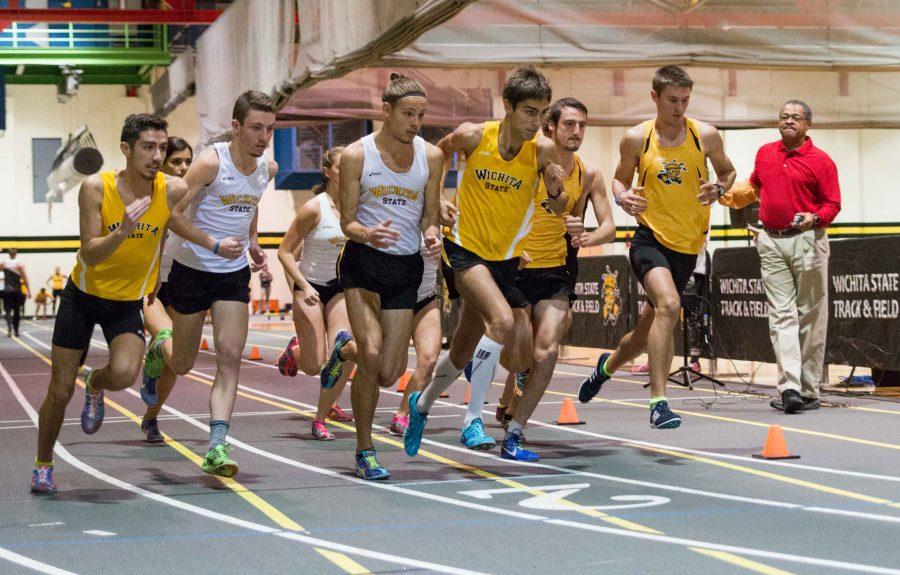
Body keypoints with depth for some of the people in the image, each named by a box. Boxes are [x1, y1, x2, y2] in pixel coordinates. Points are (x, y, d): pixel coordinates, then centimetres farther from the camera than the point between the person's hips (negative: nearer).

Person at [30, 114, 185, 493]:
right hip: (82, 294, -1)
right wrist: (123, 231, -38)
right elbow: (89, 254, -23)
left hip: (128, 302, 1)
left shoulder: (174, 191, -16)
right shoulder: (96, 188, -19)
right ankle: (43, 465, 27)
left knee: (124, 373, -27)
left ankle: (95, 387, 10)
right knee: (60, 392, 3)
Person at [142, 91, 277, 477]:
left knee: (230, 357, -11)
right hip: (193, 270, -4)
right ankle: (160, 348, 47)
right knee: (183, 364, 10)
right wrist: (215, 245, -29)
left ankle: (217, 447, -13)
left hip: (235, 275, 4)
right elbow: (173, 213, -20)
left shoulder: (268, 168, 1)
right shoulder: (211, 162, -19)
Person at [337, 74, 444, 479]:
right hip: (363, 262, -3)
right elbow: (347, 222, -4)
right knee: (372, 356, -19)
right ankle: (364, 452, -2)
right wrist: (368, 234, -27)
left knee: (388, 376, -1)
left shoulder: (431, 156, 4)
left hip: (406, 267, 3)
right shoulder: (356, 156, -5)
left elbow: (429, 217, 11)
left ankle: (347, 349, 36)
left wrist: (432, 237, -13)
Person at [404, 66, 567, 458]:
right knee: (503, 321, -30)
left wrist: (555, 191, -27)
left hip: (506, 260, 4)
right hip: (465, 249, -4)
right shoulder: (472, 136, -13)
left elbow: (560, 210, -6)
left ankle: (422, 404, 37)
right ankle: (472, 421, -19)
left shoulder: (543, 150, -11)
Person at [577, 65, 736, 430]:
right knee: (669, 304, -30)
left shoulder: (706, 136, -1)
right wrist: (622, 197, -12)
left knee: (649, 329, 14)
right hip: (650, 238, -3)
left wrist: (718, 189, -9)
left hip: (687, 246, 3)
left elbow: (727, 172, 14)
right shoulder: (636, 139, -3)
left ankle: (608, 365, 47)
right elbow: (620, 178, 11)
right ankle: (658, 403, -27)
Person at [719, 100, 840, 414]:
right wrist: (727, 194, 24)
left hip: (807, 242, -3)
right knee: (782, 316, -5)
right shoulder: (765, 154, 12)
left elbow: (833, 203, -3)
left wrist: (815, 217, -21)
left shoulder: (820, 161, -2)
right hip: (771, 243, 4)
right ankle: (789, 388, -12)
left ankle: (809, 391, 8)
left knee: (810, 317, 2)